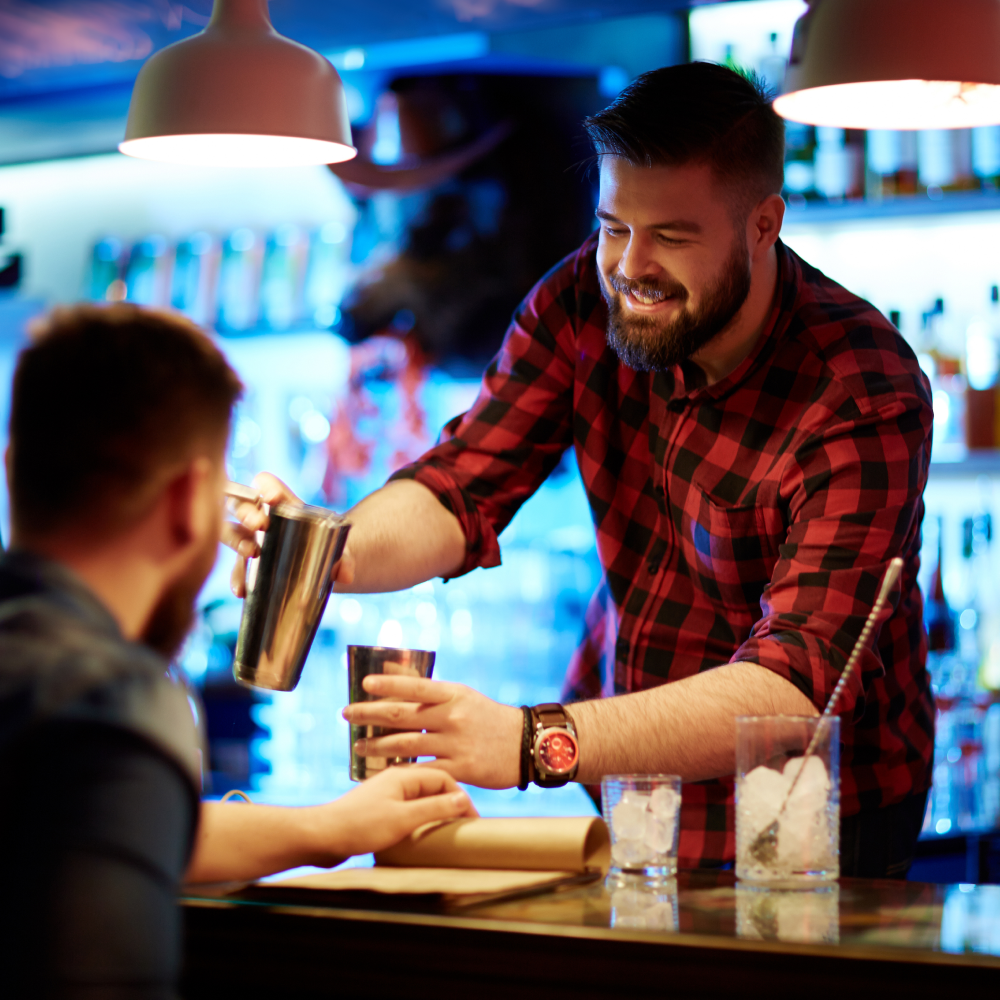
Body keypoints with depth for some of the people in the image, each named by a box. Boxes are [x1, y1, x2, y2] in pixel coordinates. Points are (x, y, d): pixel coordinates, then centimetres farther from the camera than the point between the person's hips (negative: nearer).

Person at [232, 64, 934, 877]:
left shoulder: (865, 398, -23)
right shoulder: (584, 301, -5)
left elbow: (798, 687, -33)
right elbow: (461, 492, -6)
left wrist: (535, 742, -46)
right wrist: (331, 554, -31)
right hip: (617, 789, 5)